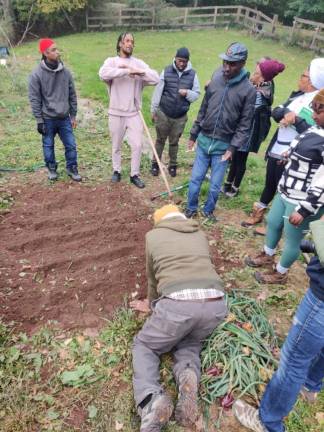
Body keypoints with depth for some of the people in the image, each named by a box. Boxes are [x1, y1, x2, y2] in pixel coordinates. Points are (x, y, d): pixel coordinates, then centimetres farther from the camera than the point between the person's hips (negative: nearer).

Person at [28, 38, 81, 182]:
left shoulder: (65, 72, 1)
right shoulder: (36, 74, -9)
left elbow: (72, 95, 7)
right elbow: (34, 99, -7)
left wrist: (73, 115, 6)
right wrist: (39, 120, -9)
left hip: (64, 118, 3)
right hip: (48, 119, -2)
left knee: (71, 145, 4)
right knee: (48, 146, 9)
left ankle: (71, 169, 21)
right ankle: (52, 169, 28)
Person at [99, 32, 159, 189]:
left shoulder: (139, 63, 3)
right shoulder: (112, 61, -2)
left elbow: (155, 78, -10)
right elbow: (103, 73, -26)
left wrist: (138, 71, -22)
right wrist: (127, 70, -27)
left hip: (134, 113, 1)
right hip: (116, 113, -1)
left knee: (137, 145, 1)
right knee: (116, 146, 12)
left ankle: (135, 175, 17)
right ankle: (117, 171, 31)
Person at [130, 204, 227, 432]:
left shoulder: (153, 235, 18)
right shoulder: (200, 234, 27)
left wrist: (152, 303, 47)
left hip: (178, 303, -3)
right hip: (216, 304, 4)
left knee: (143, 346, 22)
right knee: (190, 343, 31)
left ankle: (151, 400, -5)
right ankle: (188, 377, -2)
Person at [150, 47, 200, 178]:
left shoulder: (192, 74, -1)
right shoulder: (166, 71, -4)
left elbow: (197, 94, 3)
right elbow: (158, 91, -1)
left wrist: (187, 93, -18)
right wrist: (153, 110, 0)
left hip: (180, 117, 1)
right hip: (163, 114, -1)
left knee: (174, 142, 12)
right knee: (160, 140, 10)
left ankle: (172, 165, 27)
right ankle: (155, 164, 23)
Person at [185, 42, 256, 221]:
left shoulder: (248, 90, -9)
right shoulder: (215, 79, 1)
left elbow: (244, 124, -7)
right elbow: (203, 109, 9)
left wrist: (233, 147, -15)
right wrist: (193, 134, 11)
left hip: (223, 145, -2)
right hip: (204, 140, 3)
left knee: (215, 185, 7)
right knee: (195, 179, 9)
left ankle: (208, 210, 31)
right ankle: (191, 209, 29)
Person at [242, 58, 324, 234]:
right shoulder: (297, 95, 8)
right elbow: (275, 112, 1)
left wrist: (296, 119, -25)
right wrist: (286, 113, -18)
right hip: (276, 150, 7)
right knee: (269, 183, 21)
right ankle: (259, 212, 40)